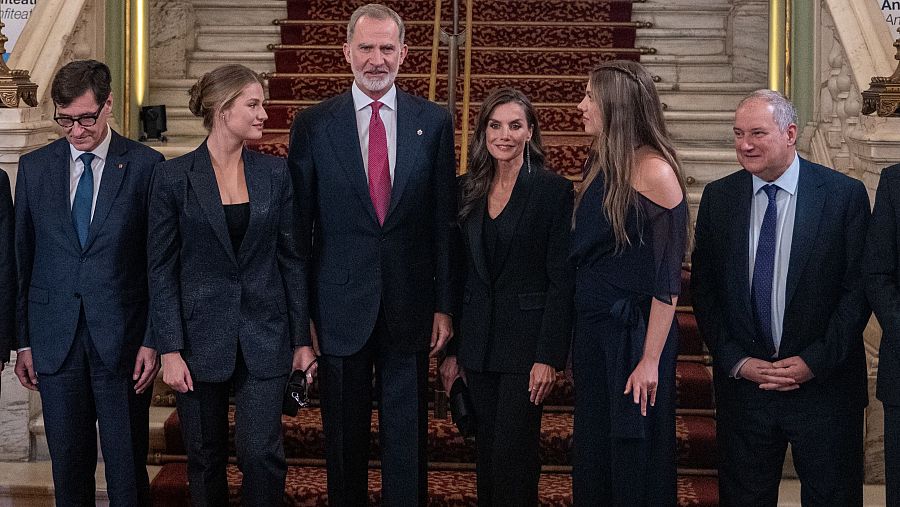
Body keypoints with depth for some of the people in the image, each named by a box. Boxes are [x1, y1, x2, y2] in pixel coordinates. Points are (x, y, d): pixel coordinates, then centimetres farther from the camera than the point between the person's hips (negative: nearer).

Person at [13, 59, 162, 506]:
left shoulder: (144, 165, -2)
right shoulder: (34, 167, 7)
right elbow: (23, 258, 9)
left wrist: (153, 340, -7)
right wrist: (24, 340, 6)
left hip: (123, 338, -2)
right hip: (55, 339, 3)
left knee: (128, 469, 4)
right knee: (68, 465, 10)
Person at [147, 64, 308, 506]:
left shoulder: (275, 174, 3)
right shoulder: (173, 177, -5)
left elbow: (291, 259, 6)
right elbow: (161, 268, -4)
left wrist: (302, 338, 4)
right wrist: (170, 349, -9)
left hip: (264, 337, 1)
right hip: (201, 337, -1)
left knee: (262, 454, -4)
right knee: (206, 459, 10)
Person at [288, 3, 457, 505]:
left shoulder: (434, 121, 3)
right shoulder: (313, 124, 1)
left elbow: (445, 220, 3)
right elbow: (298, 224, 2)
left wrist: (445, 304, 0)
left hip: (411, 307, 1)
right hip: (340, 307, 0)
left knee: (408, 440, 9)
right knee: (345, 440, 11)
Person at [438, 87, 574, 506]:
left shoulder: (553, 190, -7)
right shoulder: (469, 191, 7)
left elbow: (562, 280, -10)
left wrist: (549, 357, -15)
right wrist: (451, 350, 8)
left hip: (525, 342, -5)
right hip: (478, 342, 5)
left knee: (513, 456, -4)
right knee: (487, 456, 11)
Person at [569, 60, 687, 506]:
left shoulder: (654, 171, -15)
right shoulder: (599, 165, 9)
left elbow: (667, 277, -16)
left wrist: (651, 360, -18)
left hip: (633, 331, -8)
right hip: (590, 328, 8)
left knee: (634, 466, 5)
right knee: (591, 458, 16)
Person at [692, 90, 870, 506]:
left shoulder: (845, 194, -5)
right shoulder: (718, 197, 3)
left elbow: (859, 288, -6)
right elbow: (702, 288, 5)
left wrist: (815, 362, -11)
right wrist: (736, 361, -4)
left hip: (824, 382, -2)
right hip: (741, 379, 2)